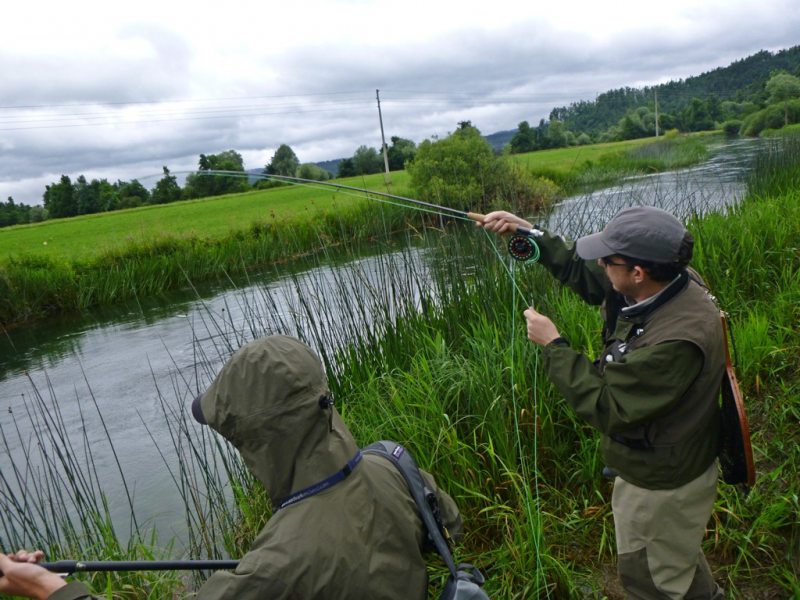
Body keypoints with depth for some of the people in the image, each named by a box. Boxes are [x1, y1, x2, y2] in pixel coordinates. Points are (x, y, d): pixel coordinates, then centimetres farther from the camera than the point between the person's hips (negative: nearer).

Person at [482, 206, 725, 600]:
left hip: (661, 483, -9)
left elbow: (606, 408, -31)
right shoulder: (665, 281, -13)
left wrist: (553, 345, -25)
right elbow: (582, 273, 2)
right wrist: (530, 232, -2)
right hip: (657, 462, 9)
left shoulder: (678, 339, -40)